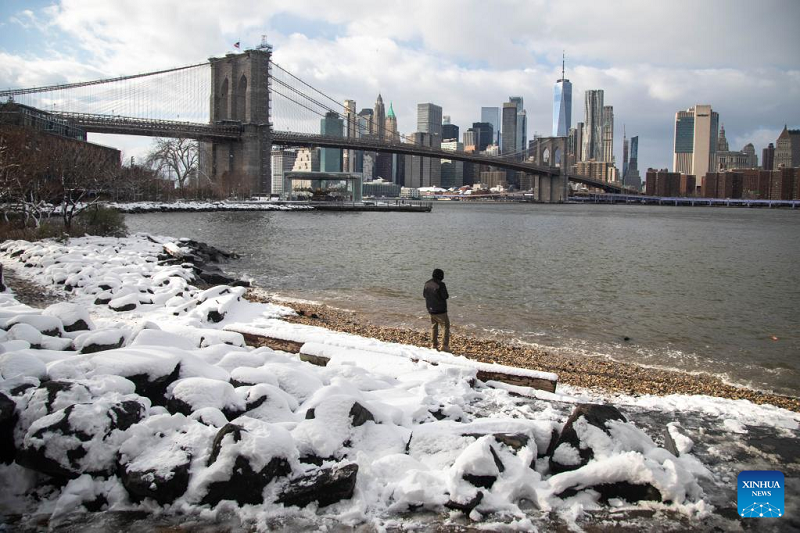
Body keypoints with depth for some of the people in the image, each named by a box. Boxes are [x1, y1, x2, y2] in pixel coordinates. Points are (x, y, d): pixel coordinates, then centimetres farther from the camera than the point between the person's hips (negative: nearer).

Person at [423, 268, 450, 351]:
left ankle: (433, 344, 21)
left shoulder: (427, 283, 2)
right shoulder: (440, 285, -19)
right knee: (445, 326, 2)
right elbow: (445, 296, -17)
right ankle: (444, 345, -4)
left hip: (431, 309, 7)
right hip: (440, 310, -7)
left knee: (433, 326, 19)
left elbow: (424, 294, 11)